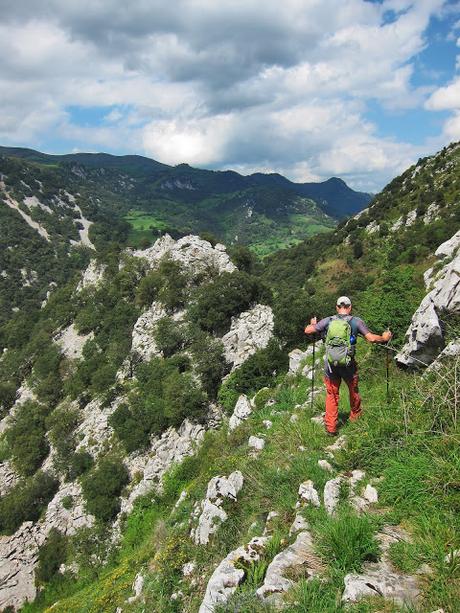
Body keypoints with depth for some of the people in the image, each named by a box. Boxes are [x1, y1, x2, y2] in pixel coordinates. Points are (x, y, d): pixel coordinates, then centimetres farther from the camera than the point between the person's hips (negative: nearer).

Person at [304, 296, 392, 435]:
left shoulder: (328, 321, -1)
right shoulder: (356, 321, -4)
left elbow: (308, 331, 3)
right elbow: (371, 338, -9)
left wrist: (313, 324, 25)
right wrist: (384, 338, 11)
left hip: (330, 364, 1)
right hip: (348, 365, -1)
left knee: (331, 395, 13)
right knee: (353, 391, 24)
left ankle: (330, 427, 14)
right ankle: (355, 416, 45)